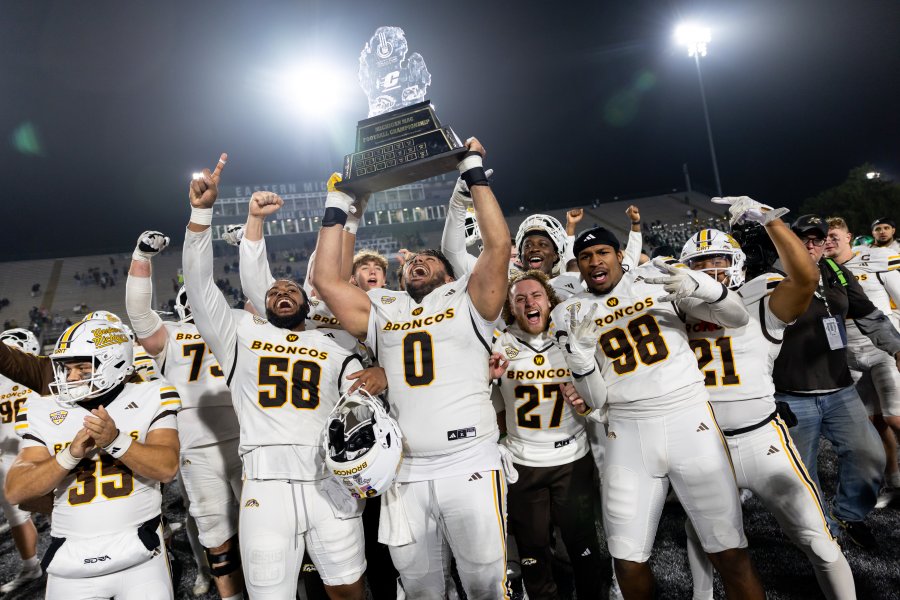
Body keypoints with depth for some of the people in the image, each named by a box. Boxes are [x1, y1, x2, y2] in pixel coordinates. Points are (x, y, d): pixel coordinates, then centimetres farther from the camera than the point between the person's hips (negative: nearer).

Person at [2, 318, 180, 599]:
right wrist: (71, 454, -19)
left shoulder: (148, 398, -6)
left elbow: (167, 468, -14)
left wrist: (115, 441, -27)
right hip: (71, 563, 3)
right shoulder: (44, 413, 1)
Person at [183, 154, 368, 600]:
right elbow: (200, 284, 4)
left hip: (331, 482, 1)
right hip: (266, 484, 0)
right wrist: (201, 212, -4)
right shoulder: (241, 334, 12)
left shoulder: (336, 343, 14)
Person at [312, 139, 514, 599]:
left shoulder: (467, 302, 6)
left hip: (470, 468, -3)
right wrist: (337, 208, 11)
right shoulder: (382, 312, 14)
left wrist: (474, 174, -1)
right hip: (406, 476, 3)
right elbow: (325, 279, 9)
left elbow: (499, 246, -6)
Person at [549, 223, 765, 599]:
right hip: (628, 434, 1)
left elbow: (738, 319, 1)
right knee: (628, 561, 5)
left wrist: (700, 285, -18)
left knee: (730, 554, 2)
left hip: (690, 422, -1)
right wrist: (580, 354, -15)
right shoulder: (570, 315, 4)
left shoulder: (660, 279, 3)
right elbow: (596, 400, 3)